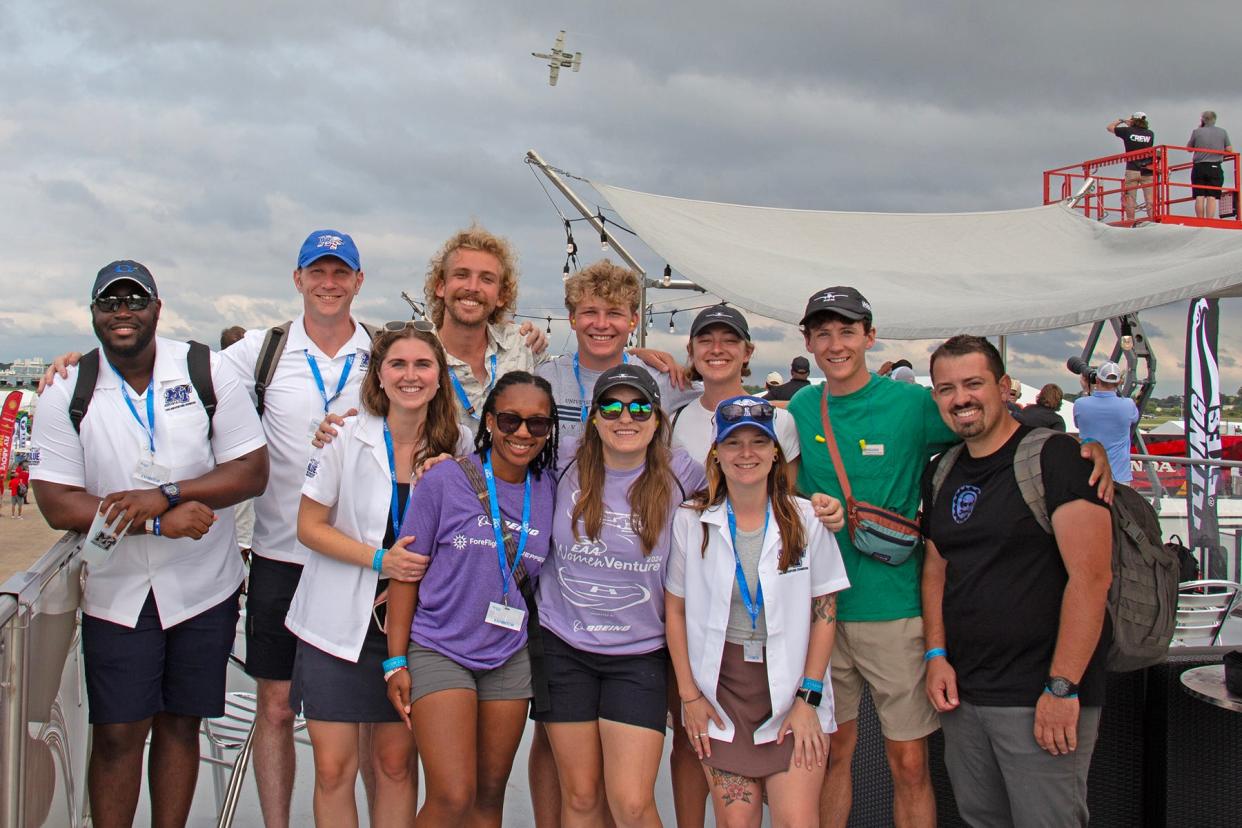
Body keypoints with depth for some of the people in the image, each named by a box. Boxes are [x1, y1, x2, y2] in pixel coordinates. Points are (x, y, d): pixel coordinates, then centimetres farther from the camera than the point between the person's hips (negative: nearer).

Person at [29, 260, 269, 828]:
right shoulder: (67, 392, -3)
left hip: (204, 589, 1)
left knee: (180, 724, 10)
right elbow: (57, 504, -9)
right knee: (117, 734, 0)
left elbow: (253, 470, -5)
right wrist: (160, 522, -20)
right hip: (117, 594, -1)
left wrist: (166, 493, -20)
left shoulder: (206, 371, -2)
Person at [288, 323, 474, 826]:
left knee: (396, 763, 8)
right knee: (333, 766, 0)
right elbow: (309, 527, -5)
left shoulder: (457, 445, -1)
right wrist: (379, 559, -18)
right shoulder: (348, 438, -7)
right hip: (339, 620, -1)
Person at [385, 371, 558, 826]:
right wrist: (396, 662, -7)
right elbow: (406, 572, -5)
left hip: (509, 658, 4)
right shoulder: (446, 480, -8)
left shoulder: (548, 489, 3)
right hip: (439, 650, -4)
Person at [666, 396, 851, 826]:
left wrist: (808, 698, -5)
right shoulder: (692, 520, -2)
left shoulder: (805, 519, -2)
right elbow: (676, 610, 4)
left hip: (791, 690, 0)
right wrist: (689, 694, 0)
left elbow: (825, 613, 0)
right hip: (721, 693, 0)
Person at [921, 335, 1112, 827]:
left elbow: (1091, 575, -16)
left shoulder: (1054, 456, -10)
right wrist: (937, 655, 6)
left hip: (1041, 699, -6)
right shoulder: (941, 474, 12)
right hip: (962, 695, 6)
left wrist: (1062, 687, -19)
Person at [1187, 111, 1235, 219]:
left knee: (1199, 196, 1)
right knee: (1212, 197, -4)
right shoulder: (1222, 132, 4)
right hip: (1215, 168, 0)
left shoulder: (1197, 132, 0)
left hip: (1199, 167, 0)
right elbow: (1229, 150, 4)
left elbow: (1188, 148, 12)